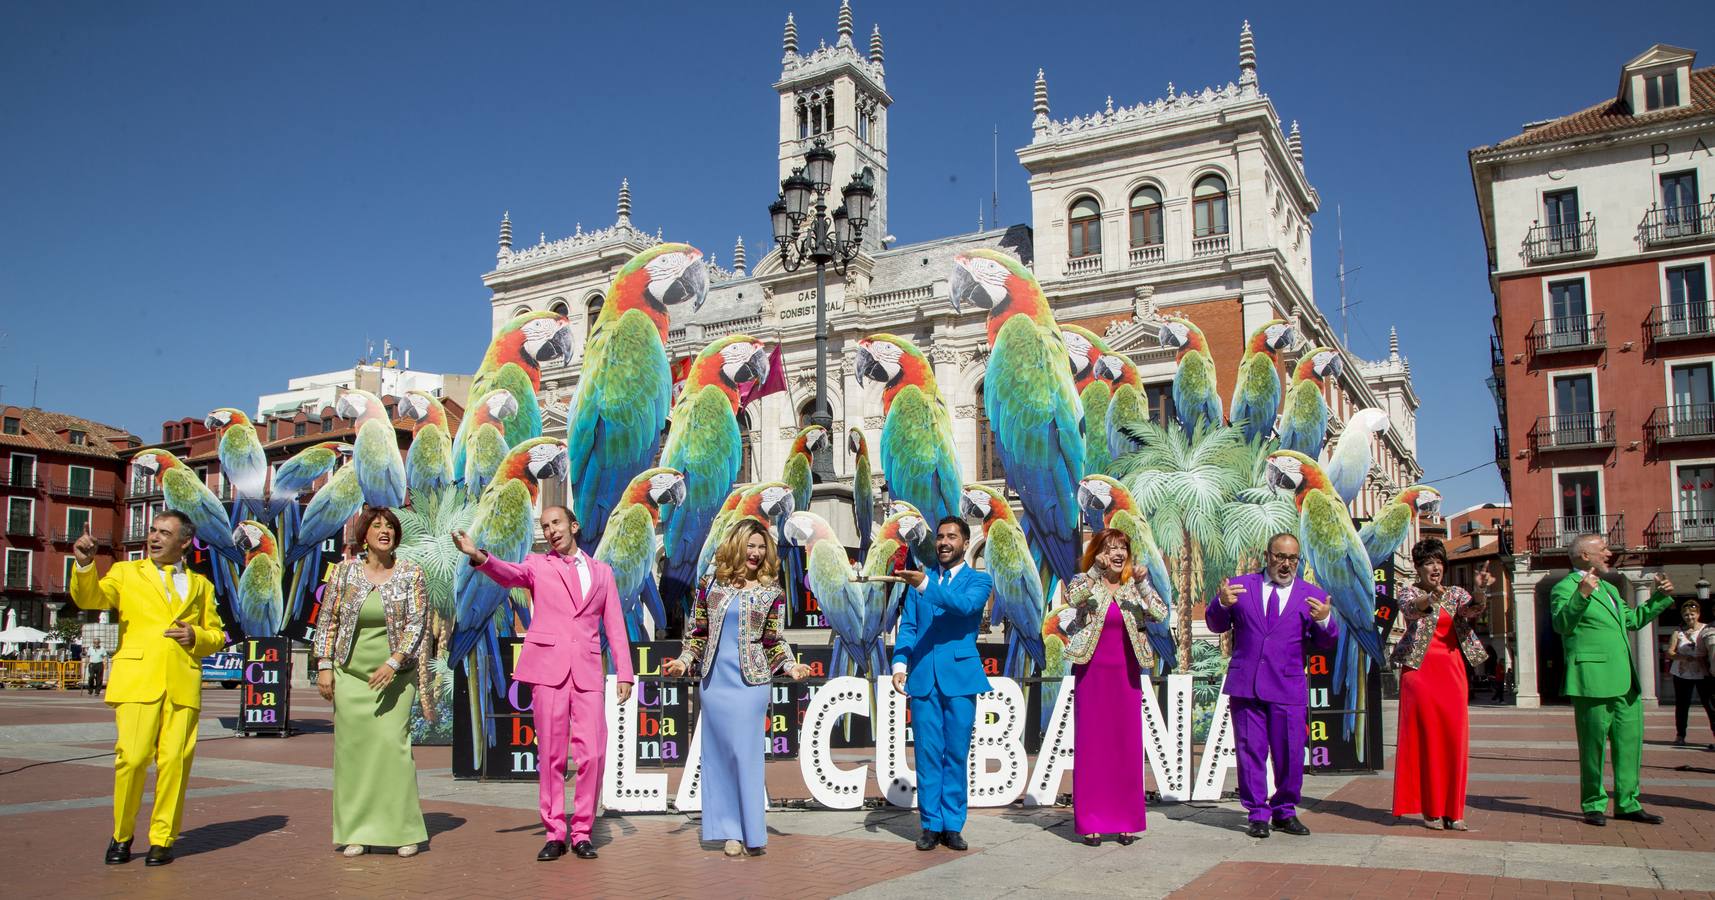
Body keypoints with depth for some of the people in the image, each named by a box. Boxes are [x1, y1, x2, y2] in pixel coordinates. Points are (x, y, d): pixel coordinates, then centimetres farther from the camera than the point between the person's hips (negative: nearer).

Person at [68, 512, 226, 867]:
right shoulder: (126, 573, 17)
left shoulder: (200, 585, 21)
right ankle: (121, 836, 10)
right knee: (132, 757, -10)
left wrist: (196, 637, 0)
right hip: (137, 680, -1)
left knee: (174, 761, -3)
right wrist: (84, 564, -18)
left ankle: (162, 840, 9)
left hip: (182, 684, 2)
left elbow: (217, 635, 22)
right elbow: (89, 598, -1)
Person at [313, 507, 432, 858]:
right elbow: (327, 621, 8)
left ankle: (404, 830, 1)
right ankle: (357, 831, 10)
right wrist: (324, 666, 1)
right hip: (351, 675, 2)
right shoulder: (344, 571, 4)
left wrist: (393, 663, -16)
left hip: (396, 676, -2)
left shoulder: (411, 574, -1)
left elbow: (417, 623, -6)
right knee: (353, 747, 1)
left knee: (393, 744, -8)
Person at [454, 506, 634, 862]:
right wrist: (479, 556, -34)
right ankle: (555, 832, 12)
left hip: (587, 670, 1)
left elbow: (615, 626, 14)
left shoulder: (601, 571, 16)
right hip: (548, 667, -1)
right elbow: (509, 574, -13)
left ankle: (582, 831, 9)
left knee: (592, 753, -4)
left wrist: (624, 673, 6)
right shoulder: (537, 565, 10)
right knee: (550, 754, 2)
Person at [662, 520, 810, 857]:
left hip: (750, 681, -2)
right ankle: (730, 831, 11)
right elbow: (698, 632, 12)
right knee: (720, 753, 4)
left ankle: (751, 832, 4)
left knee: (746, 753, -4)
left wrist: (790, 665, -10)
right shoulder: (711, 585, 8)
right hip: (715, 680, 2)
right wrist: (684, 661, -1)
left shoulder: (771, 592, 4)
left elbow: (774, 641, 5)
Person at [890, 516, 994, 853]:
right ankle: (931, 824, 11)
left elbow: (966, 605, -17)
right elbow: (907, 627, 11)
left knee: (957, 755, 3)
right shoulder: (918, 580, 14)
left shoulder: (979, 580, 6)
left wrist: (926, 586, -29)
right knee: (928, 753, 3)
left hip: (960, 677, -2)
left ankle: (953, 825, 12)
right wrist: (900, 663, -5)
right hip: (923, 677, 2)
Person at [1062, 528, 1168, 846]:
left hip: (1126, 676, 2)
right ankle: (1090, 823, 7)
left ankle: (1126, 820, 15)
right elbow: (1073, 598, -23)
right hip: (1092, 675, -2)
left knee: (1127, 747, 5)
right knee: (1091, 746, 1)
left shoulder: (1135, 587, 7)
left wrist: (1143, 582, -18)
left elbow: (1161, 614, -8)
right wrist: (1097, 569, -27)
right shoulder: (1085, 582, 0)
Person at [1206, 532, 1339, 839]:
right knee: (1250, 751, 3)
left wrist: (1324, 620, -17)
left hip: (1289, 688, 0)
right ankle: (1258, 814, 13)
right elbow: (1217, 625, 9)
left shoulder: (1313, 596, 9)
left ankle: (1285, 812, 22)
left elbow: (1326, 642, 5)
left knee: (1291, 754, 4)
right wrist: (1221, 603, -12)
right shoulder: (1240, 585, 9)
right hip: (1245, 685, 0)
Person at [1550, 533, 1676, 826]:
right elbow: (1561, 624, -22)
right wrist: (1582, 595, -34)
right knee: (1593, 746, 1)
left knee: (1630, 743, 11)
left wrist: (1661, 597, 23)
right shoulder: (1565, 587, -7)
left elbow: (1634, 619, 32)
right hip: (1593, 679, -8)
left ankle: (1627, 804, 21)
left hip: (1625, 681, 8)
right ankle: (1594, 805, 12)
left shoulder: (1608, 589, 22)